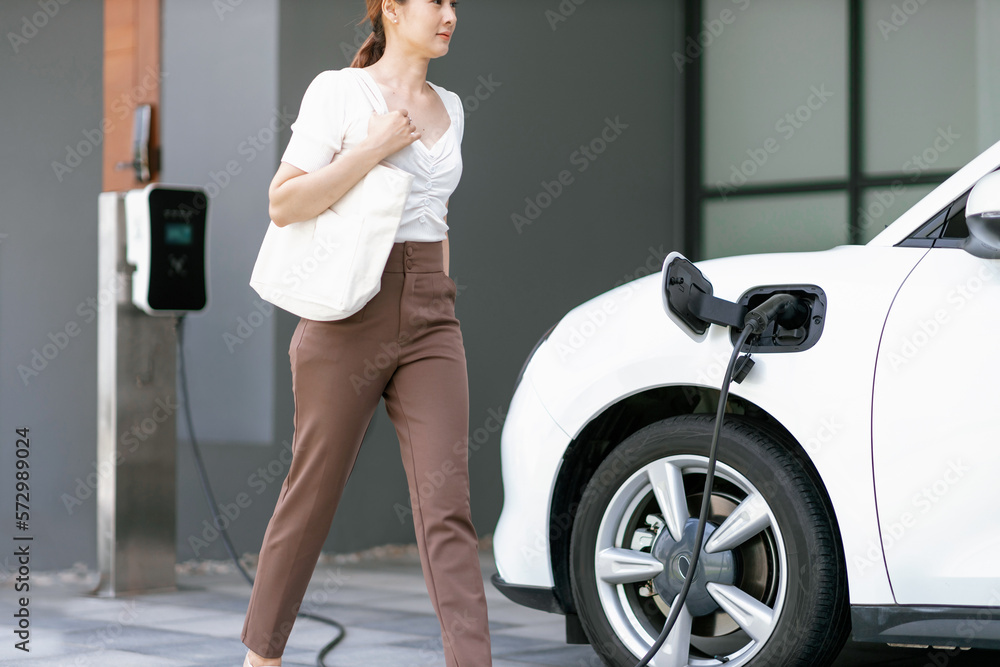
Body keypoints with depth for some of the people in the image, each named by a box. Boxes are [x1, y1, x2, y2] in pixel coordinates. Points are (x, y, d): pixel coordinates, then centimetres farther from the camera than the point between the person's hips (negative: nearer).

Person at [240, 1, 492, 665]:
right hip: (350, 313, -5)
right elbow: (284, 203, -12)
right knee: (314, 493, 6)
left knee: (447, 506, -6)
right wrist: (375, 149, -14)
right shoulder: (339, 90, -4)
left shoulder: (449, 108, 15)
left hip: (431, 319, 5)